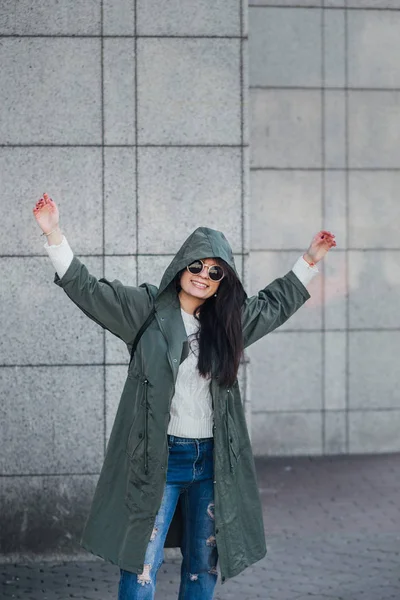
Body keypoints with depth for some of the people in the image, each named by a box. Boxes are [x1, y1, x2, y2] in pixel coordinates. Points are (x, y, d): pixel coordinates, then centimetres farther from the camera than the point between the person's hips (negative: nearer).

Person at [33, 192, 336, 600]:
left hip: (213, 460, 4)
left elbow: (276, 302, 27)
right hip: (158, 458, -4)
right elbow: (87, 289, -6)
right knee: (141, 565, -5)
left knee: (203, 566, 12)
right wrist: (54, 235, -16)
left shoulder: (227, 320, 10)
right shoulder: (147, 309, -2)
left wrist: (309, 262, 28)